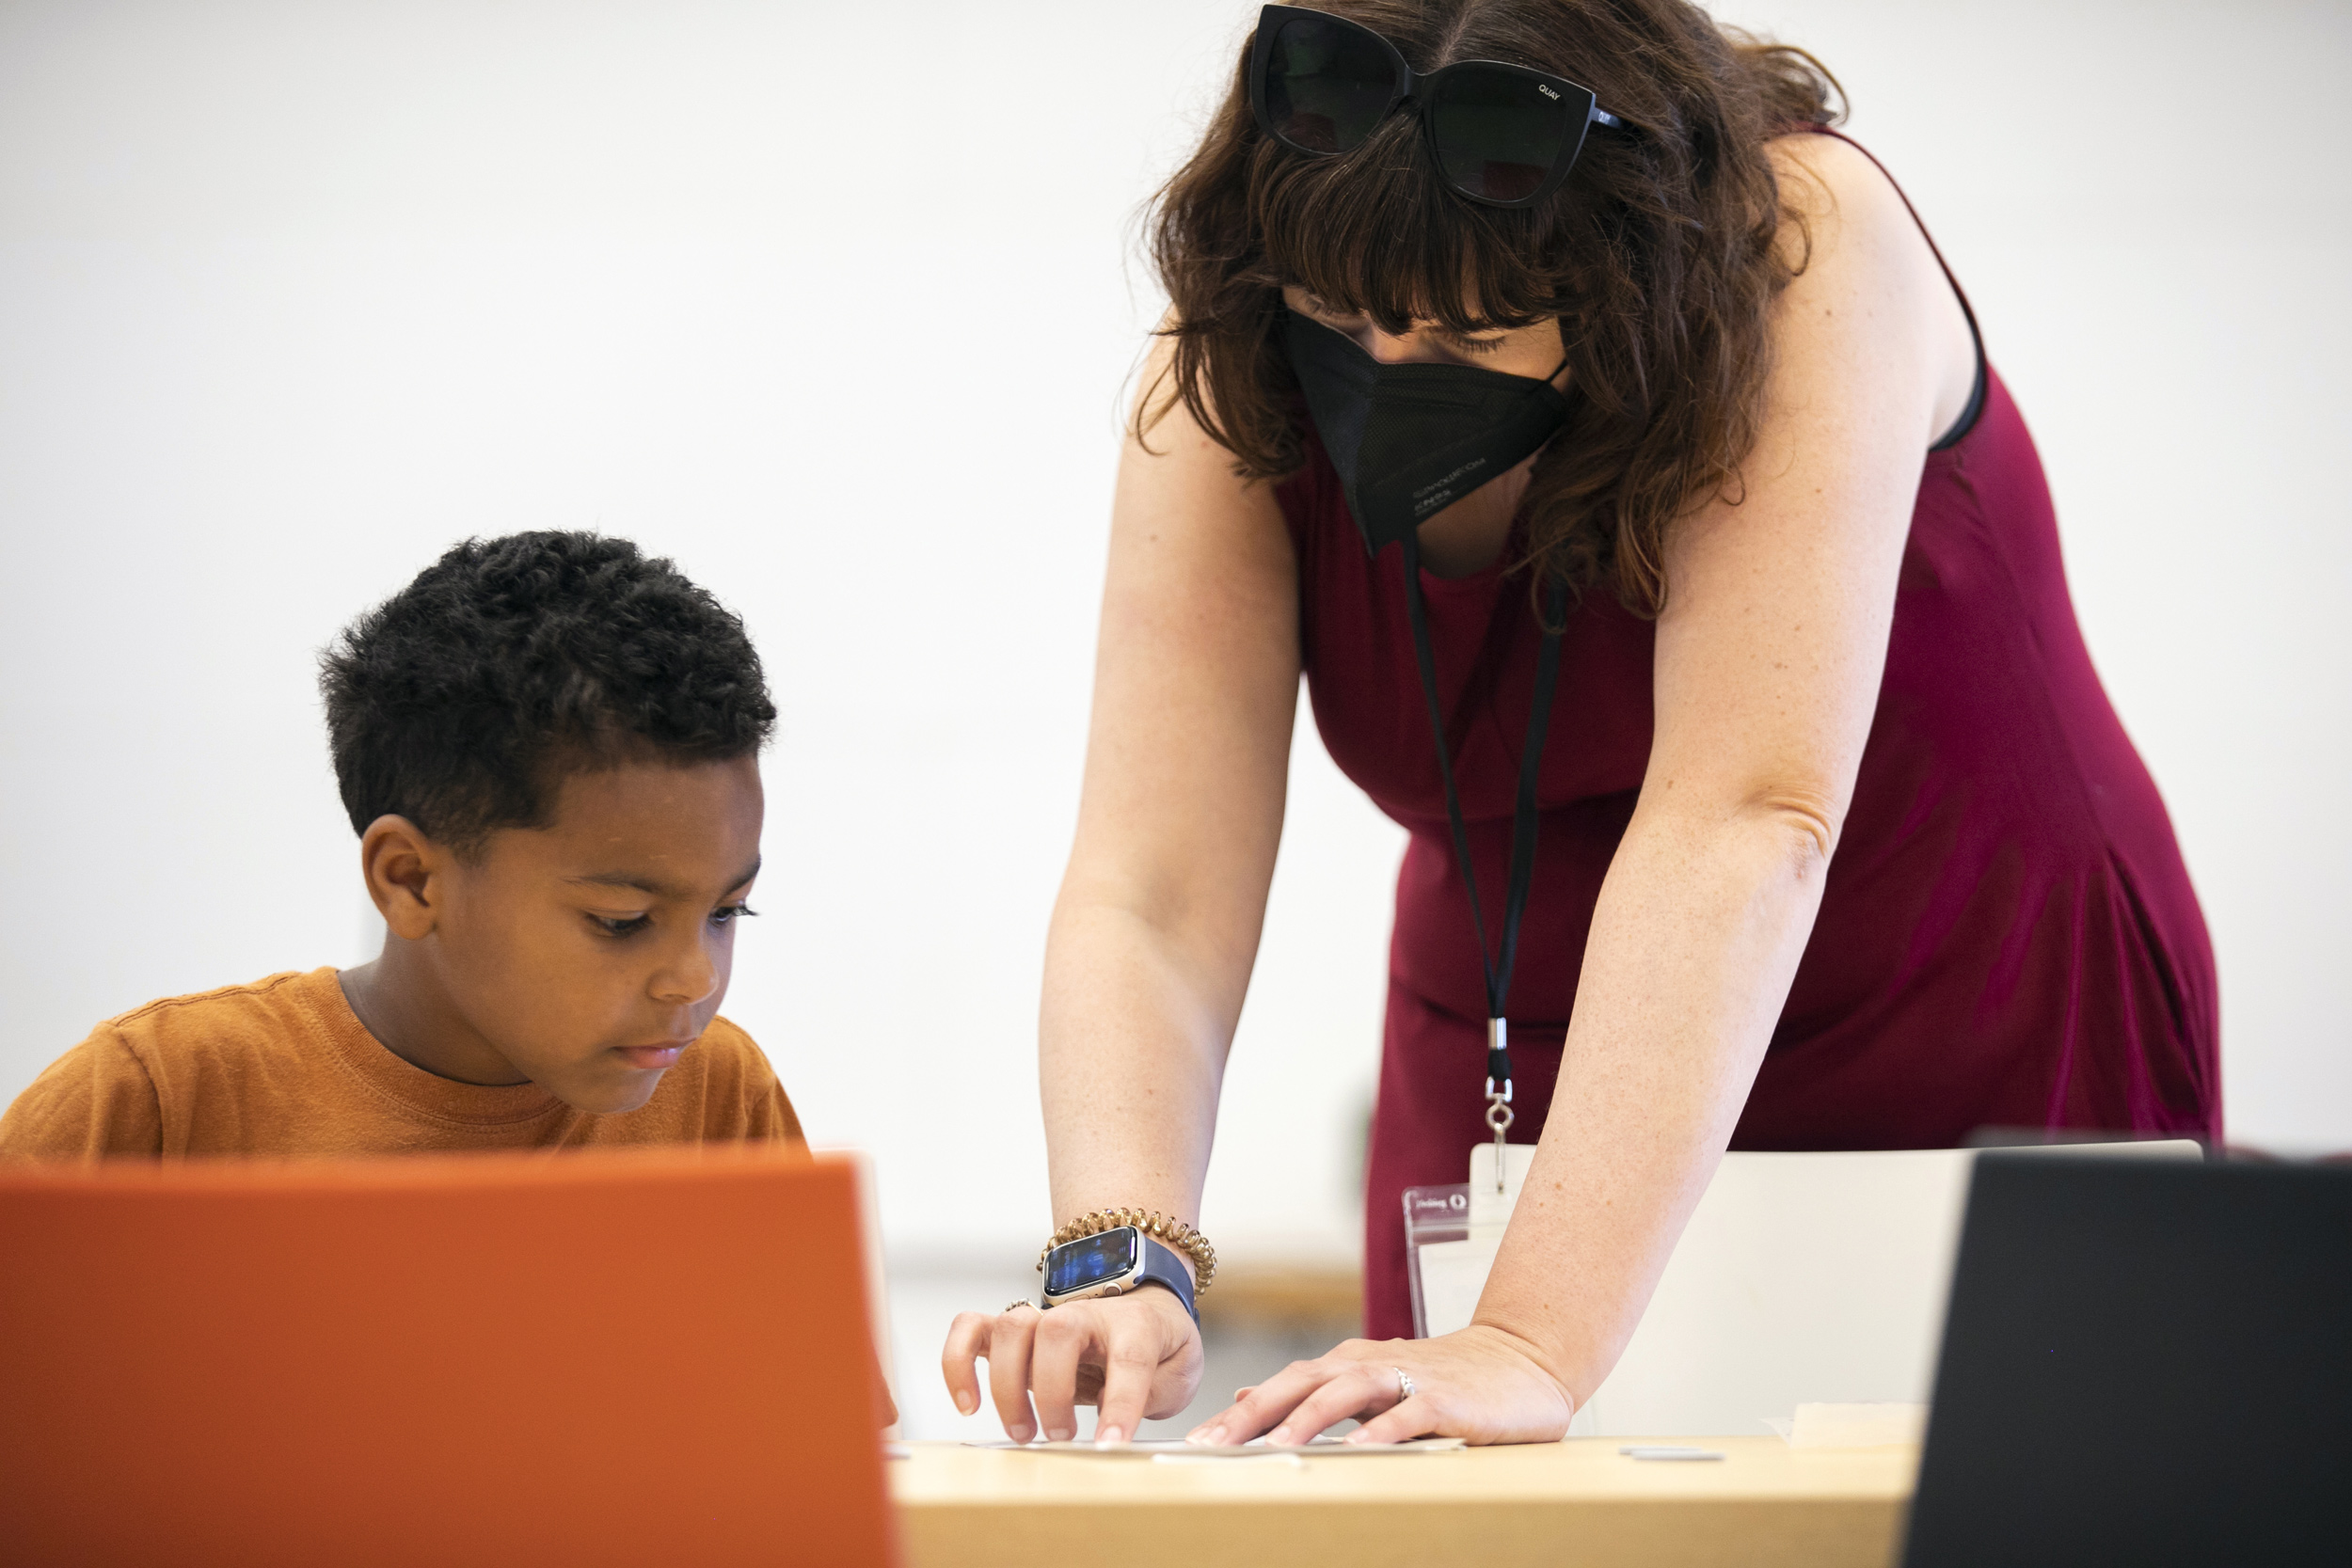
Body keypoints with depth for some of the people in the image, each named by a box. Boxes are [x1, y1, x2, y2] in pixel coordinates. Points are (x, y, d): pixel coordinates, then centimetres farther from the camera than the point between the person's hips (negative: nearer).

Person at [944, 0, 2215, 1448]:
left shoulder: (1809, 255, -27)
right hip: (1522, 1092, 0)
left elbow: (1745, 818, -36)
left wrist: (1542, 1341, -44)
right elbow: (1148, 902, -22)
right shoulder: (1228, 400, -16)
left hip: (1978, 1063, 0)